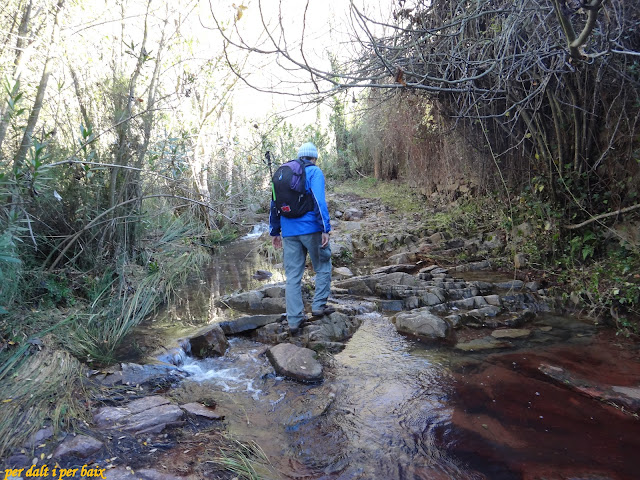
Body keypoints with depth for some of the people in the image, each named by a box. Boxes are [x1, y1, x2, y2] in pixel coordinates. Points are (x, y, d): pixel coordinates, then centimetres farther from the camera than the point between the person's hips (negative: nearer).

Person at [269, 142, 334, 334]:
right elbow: (319, 200, -15)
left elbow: (274, 204, 16)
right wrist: (325, 229, -16)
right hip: (311, 229, -5)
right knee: (323, 267, 14)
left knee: (293, 276, 6)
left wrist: (274, 231, 20)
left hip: (289, 232, 5)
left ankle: (294, 320, 6)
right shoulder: (314, 172, -1)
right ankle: (319, 305, 10)